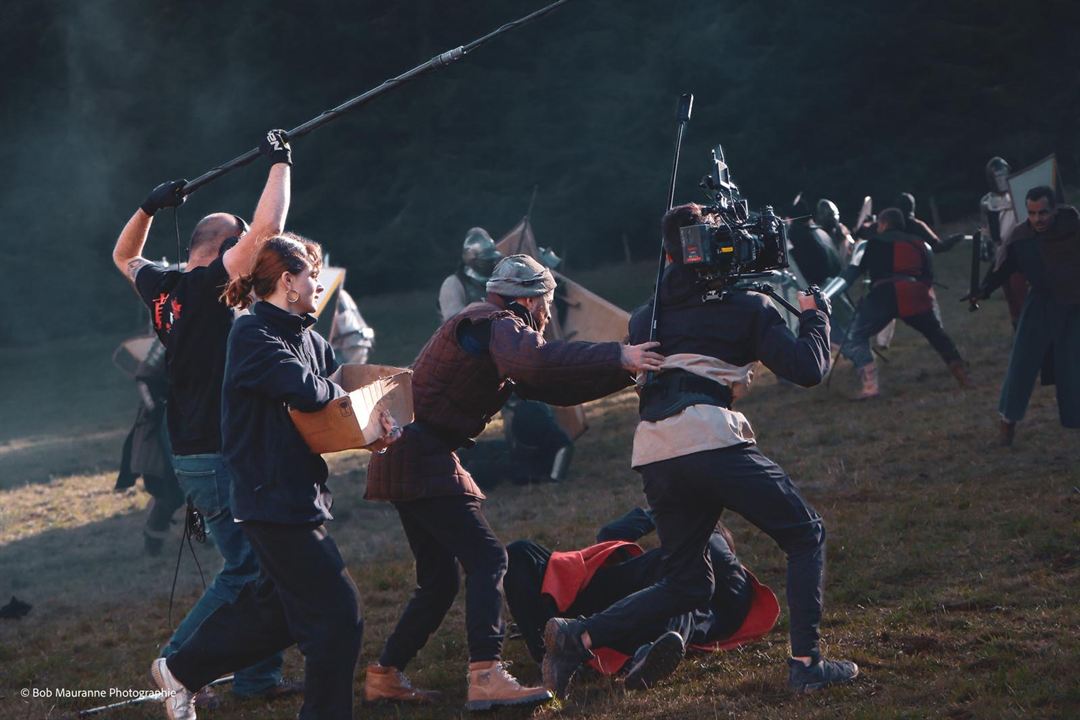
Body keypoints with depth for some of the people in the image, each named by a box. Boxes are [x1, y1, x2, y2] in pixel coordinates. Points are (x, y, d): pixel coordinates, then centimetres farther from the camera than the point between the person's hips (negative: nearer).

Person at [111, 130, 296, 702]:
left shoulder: (161, 288, 9)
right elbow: (267, 227, -22)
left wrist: (150, 208, 21)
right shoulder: (207, 285, -15)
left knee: (259, 564, 13)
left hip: (191, 454, 10)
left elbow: (124, 256, 31)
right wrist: (280, 162, -11)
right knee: (246, 571, -6)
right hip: (217, 455, -10)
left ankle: (258, 676, 16)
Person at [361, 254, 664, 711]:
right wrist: (617, 357, -29)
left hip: (411, 463, 11)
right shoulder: (495, 324, -9)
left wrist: (624, 370, 10)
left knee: (438, 580, 14)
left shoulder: (493, 331, 23)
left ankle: (384, 676, 21)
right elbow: (537, 362, -32)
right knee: (487, 559, -16)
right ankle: (486, 678, -26)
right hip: (421, 461, -11)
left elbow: (552, 388, 19)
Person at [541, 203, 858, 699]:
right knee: (806, 537, 10)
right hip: (712, 442, -5)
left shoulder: (645, 318, 24)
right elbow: (808, 370, 4)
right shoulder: (745, 307, 10)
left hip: (652, 454, 6)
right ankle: (806, 662, -3)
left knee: (687, 585, 16)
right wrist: (814, 315, 23)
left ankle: (577, 638, 0)